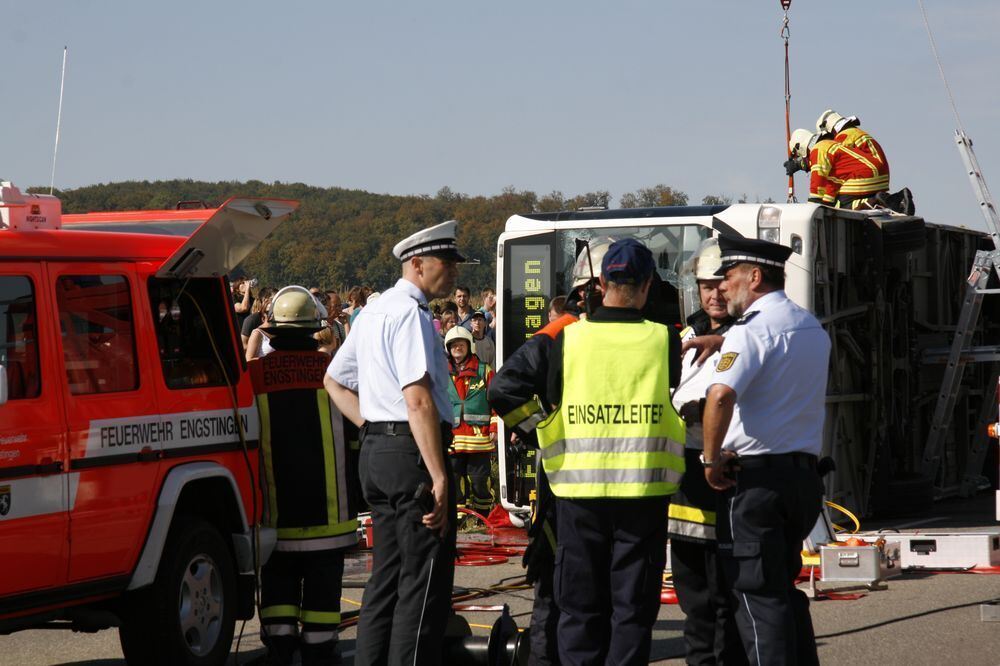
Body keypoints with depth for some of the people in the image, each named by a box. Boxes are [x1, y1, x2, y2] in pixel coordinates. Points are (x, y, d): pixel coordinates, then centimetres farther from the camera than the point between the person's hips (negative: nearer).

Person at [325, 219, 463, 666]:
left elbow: (335, 380, 26)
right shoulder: (410, 312, -14)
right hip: (412, 451, -10)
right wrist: (439, 476, -24)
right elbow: (418, 399, -23)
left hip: (376, 449, 10)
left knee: (387, 577, 15)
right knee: (425, 584, -7)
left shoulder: (376, 311, 17)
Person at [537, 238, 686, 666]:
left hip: (579, 488, 1)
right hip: (643, 489, -1)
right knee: (634, 606, 6)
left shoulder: (566, 340, -2)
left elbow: (543, 405, 3)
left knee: (581, 604, 10)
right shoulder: (664, 341, -4)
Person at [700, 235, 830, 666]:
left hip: (754, 477, -8)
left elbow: (721, 394, -29)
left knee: (757, 594, -3)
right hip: (804, 473, 8)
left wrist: (711, 457, -18)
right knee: (784, 589, 17)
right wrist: (719, 343, 25)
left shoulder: (751, 331, -13)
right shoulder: (813, 330, 13)